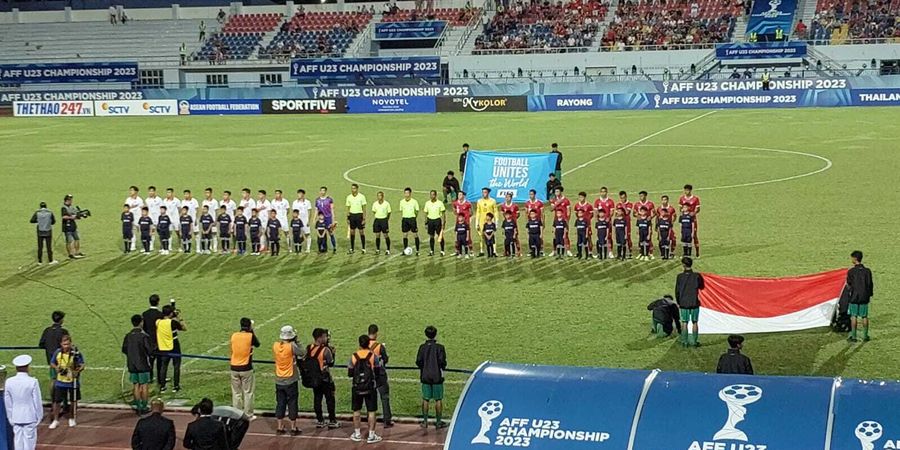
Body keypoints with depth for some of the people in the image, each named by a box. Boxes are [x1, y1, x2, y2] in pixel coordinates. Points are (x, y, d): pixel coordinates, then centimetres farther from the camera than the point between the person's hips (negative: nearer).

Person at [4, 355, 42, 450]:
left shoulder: (9, 382, -4)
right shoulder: (33, 382, -16)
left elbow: (7, 402, 5)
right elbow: (37, 401, -9)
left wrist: (10, 418, 16)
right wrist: (39, 416, 4)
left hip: (16, 417, 4)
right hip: (30, 417, -4)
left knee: (18, 440, 11)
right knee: (29, 441, 4)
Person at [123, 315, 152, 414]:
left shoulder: (128, 336, 1)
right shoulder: (144, 336, -15)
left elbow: (124, 350, 6)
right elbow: (149, 350, -16)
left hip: (132, 364, 5)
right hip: (143, 364, -5)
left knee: (136, 385, 11)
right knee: (144, 385, 4)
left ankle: (138, 406, 13)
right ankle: (144, 407, 6)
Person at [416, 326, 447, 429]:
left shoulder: (422, 347, -2)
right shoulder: (439, 347, -10)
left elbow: (418, 362, -4)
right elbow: (442, 362, -13)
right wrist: (443, 366, 9)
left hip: (425, 377, 3)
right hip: (437, 377, -3)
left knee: (425, 399, 9)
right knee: (438, 400, 4)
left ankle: (425, 421, 11)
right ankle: (438, 422, 7)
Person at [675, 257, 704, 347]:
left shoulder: (680, 276, -6)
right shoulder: (696, 276, -8)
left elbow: (677, 291, -1)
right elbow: (701, 287, 7)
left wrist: (678, 302, 12)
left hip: (683, 303, 0)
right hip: (694, 303, 0)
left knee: (684, 323, 8)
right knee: (694, 323, 8)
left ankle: (685, 342, 9)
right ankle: (694, 341, 8)